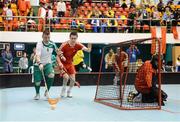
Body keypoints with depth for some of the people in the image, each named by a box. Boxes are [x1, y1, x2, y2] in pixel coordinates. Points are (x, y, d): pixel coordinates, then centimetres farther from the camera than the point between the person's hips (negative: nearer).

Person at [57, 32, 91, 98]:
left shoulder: (78, 45, -12)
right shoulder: (64, 45, -24)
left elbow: (88, 50, -20)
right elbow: (58, 56, -19)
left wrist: (89, 47, -44)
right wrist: (59, 63, -37)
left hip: (70, 64, 4)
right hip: (63, 64, -4)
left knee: (73, 79, -6)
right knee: (66, 77, -23)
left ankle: (69, 92, 22)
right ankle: (63, 89, 9)